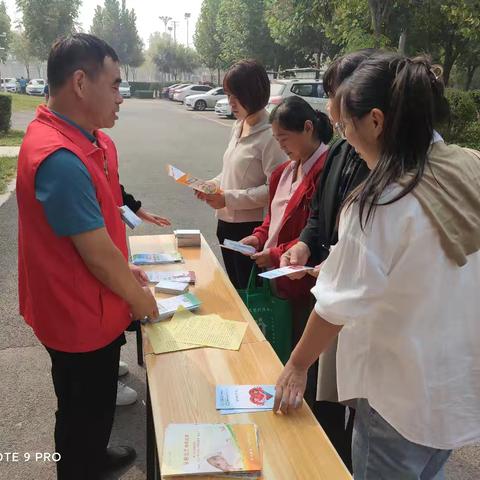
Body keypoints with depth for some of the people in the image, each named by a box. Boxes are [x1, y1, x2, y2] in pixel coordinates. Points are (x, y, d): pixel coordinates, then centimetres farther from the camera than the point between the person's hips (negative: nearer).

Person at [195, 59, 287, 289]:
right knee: (233, 288, 21)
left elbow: (274, 188, -22)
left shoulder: (269, 136, -18)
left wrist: (229, 198, -21)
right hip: (227, 222, 8)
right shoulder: (238, 127, 8)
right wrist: (213, 184, 1)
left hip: (250, 227, -8)